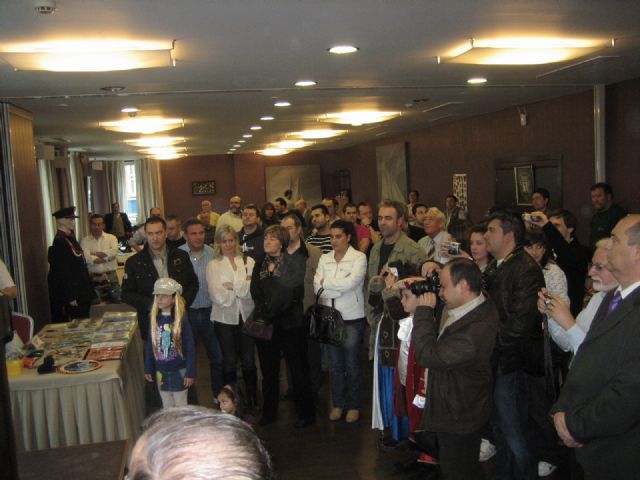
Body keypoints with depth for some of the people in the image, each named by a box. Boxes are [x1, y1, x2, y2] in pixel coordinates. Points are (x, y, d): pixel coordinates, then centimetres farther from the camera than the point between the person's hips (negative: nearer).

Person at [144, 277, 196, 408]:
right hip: (161, 371, 4)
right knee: (166, 406, 16)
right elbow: (149, 345, 5)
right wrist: (148, 369, 6)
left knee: (181, 405, 10)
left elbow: (190, 347, -12)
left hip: (179, 371, -4)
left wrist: (190, 372, -13)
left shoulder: (181, 320, -14)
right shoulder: (154, 319, -2)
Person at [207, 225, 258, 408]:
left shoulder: (248, 262, 5)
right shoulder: (213, 265, 2)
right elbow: (218, 295, -10)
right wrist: (243, 285, -6)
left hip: (246, 316, 1)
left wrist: (231, 286, -11)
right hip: (224, 318, -1)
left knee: (248, 360, 4)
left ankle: (253, 400, 21)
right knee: (229, 360, 7)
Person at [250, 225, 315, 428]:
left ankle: (306, 412, 14)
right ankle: (269, 411, 25)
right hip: (265, 323, 5)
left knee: (298, 368, 3)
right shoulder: (260, 266, 12)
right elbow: (256, 293, 6)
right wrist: (262, 313, -6)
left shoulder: (294, 262, -4)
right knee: (268, 369, 12)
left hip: (289, 323, -5)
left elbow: (293, 291, -12)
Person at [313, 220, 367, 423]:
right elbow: (318, 287, -4)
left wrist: (326, 282, -9)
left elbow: (351, 282, -21)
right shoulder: (324, 259, 7)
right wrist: (341, 287, -15)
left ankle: (354, 406, 21)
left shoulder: (359, 257, -6)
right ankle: (338, 404, 27)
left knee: (352, 364, 6)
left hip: (352, 318, -4)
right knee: (334, 364, 13)